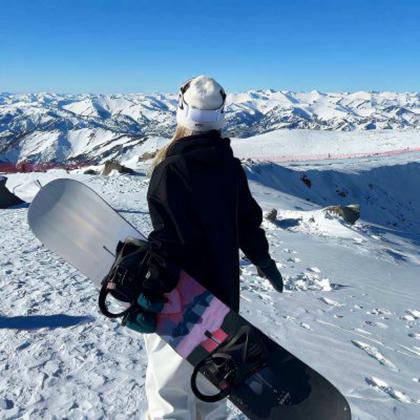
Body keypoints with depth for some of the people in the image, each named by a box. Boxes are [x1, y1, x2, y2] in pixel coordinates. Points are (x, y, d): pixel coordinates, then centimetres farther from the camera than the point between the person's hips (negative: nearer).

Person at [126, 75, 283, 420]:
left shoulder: (171, 169, -19)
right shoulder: (230, 165, 2)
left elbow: (171, 240, -27)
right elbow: (247, 219, 11)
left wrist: (152, 291, -25)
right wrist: (262, 259, 24)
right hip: (222, 292, 7)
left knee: (169, 383, 9)